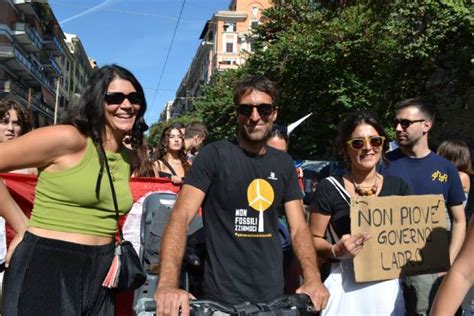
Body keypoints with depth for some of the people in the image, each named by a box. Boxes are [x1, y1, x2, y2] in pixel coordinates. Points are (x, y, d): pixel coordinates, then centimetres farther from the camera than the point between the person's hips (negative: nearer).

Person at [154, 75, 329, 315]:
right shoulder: (215, 155, -9)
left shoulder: (283, 163, 7)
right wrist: (168, 283, -33)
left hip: (273, 297, 5)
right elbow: (181, 216, -18)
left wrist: (313, 278, -14)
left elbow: (299, 227, 4)